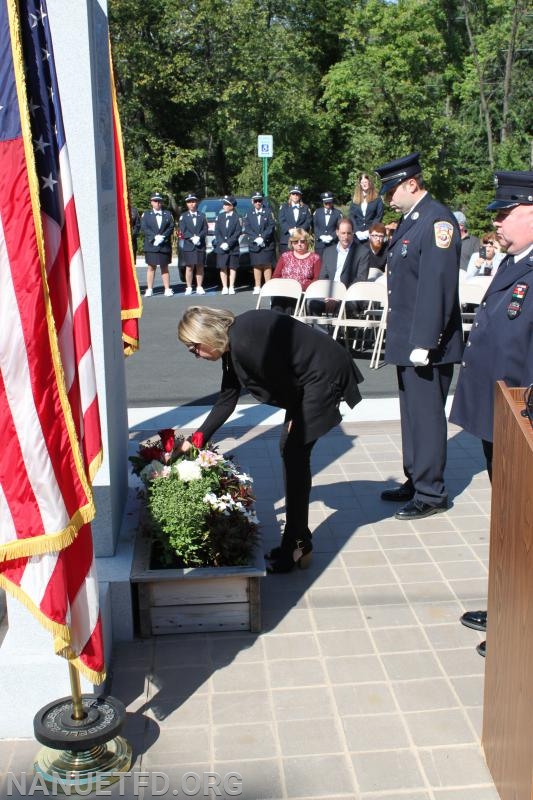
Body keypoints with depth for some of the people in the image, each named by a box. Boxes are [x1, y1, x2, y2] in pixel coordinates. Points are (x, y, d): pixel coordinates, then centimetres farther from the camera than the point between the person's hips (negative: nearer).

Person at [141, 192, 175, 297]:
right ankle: (149, 289, 4)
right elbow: (144, 228, -3)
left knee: (164, 268, 5)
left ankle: (167, 289, 5)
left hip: (165, 246, 1)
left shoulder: (168, 214, 11)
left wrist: (162, 237, -12)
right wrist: (155, 237, -15)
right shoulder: (146, 214, 8)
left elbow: (171, 227, 2)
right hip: (151, 245, -1)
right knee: (151, 267, 2)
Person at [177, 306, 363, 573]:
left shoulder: (244, 342, -24)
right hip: (308, 381, 10)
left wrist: (296, 417, -2)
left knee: (295, 454, -7)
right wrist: (197, 439, 15)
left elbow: (281, 380, -20)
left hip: (325, 375, -10)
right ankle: (297, 542, 20)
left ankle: (296, 546, 2)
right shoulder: (233, 346, 8)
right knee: (289, 449, 11)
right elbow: (226, 401, 14)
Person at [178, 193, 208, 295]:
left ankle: (199, 287, 8)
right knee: (189, 267, -1)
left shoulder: (202, 216, 11)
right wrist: (192, 238, -15)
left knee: (200, 267, 3)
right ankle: (189, 288, 4)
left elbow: (205, 230, 3)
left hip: (201, 246, 1)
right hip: (188, 246, -1)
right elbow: (183, 231, -2)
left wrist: (198, 237, -14)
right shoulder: (183, 216, 8)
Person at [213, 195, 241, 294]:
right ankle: (225, 287, 5)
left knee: (232, 267, 2)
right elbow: (217, 231, 5)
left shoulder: (237, 217, -1)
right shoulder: (220, 216, 9)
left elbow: (238, 232, -6)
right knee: (223, 268, 0)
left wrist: (228, 243, -14)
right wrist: (221, 243, -8)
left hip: (233, 248, -2)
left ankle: (231, 287, 7)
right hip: (221, 247, 2)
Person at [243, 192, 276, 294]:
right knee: (256, 265, 3)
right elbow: (247, 228, 3)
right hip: (254, 244, 2)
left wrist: (263, 238, -14)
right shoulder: (249, 213, 10)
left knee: (267, 265, -4)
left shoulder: (268, 212, 4)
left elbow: (271, 226, -4)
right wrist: (256, 238, -11)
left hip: (267, 243, -2)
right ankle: (257, 287, 7)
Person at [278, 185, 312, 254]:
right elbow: (281, 220, 1)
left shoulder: (305, 207, 18)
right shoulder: (284, 206, 16)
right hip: (286, 240, 0)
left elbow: (309, 221, 4)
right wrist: (290, 229, -15)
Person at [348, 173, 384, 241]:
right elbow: (351, 216, 6)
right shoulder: (355, 198, 12)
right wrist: (357, 231, -8)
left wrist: (369, 231, -12)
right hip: (358, 233, 2)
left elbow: (379, 216, -2)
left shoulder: (377, 198, 4)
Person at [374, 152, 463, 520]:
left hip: (427, 344, -10)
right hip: (407, 340, 10)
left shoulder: (437, 220, -16)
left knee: (426, 416, 0)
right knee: (413, 415, 18)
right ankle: (416, 481, 31)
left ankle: (431, 493, 12)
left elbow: (438, 286, -22)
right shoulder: (411, 220, 13)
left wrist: (424, 343, -24)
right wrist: (402, 338, 13)